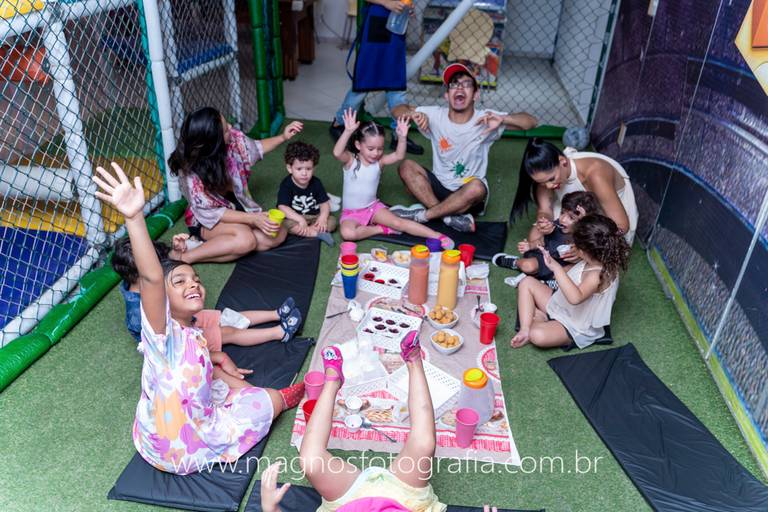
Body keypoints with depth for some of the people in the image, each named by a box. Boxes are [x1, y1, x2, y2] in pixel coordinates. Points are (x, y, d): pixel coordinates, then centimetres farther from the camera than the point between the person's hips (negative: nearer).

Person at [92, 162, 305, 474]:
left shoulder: (191, 333, -2)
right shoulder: (163, 332, -27)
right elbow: (151, 278, -47)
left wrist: (219, 359, 16)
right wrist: (134, 217, -58)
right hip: (180, 451, -8)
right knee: (272, 399, 5)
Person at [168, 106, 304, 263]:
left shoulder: (232, 139, -15)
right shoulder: (191, 171, -28)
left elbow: (257, 148, 8)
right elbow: (210, 212, -24)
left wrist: (283, 137, -5)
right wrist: (253, 219, -31)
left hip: (237, 206, 8)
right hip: (207, 220, -7)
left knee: (278, 235, -12)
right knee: (246, 239, -35)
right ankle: (183, 257, -19)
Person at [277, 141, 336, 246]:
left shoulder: (316, 183, -4)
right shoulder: (286, 185, -16)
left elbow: (324, 203, -2)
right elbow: (283, 207, -25)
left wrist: (323, 217, -24)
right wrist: (300, 220, -35)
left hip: (314, 217, 3)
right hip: (295, 217, -3)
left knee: (332, 221, -18)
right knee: (286, 224, -35)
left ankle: (303, 231, -23)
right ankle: (319, 233, -26)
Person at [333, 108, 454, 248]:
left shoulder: (379, 161, -5)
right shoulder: (350, 159, -14)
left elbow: (398, 156, -21)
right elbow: (337, 153, -36)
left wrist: (402, 137, -38)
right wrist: (348, 131, -50)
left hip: (373, 206, 2)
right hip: (351, 212, -2)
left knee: (398, 222, -15)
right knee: (347, 233, -32)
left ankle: (437, 236, -15)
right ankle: (381, 229, -15)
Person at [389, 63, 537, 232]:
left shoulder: (485, 119, -11)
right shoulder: (435, 116, -5)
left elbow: (531, 122, -13)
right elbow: (397, 110, -1)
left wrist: (502, 119, -33)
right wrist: (413, 114, -25)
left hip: (470, 195, -2)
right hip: (439, 187, 3)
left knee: (476, 187, -36)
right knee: (407, 167, -20)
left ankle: (422, 215, -20)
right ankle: (452, 217, -27)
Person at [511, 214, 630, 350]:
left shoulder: (597, 275, -36)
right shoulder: (598, 261, -11)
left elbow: (575, 297, -54)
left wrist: (557, 268, -57)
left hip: (574, 328, -9)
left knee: (538, 335, -35)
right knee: (527, 283, 3)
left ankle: (540, 319, 1)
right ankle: (525, 329, -7)